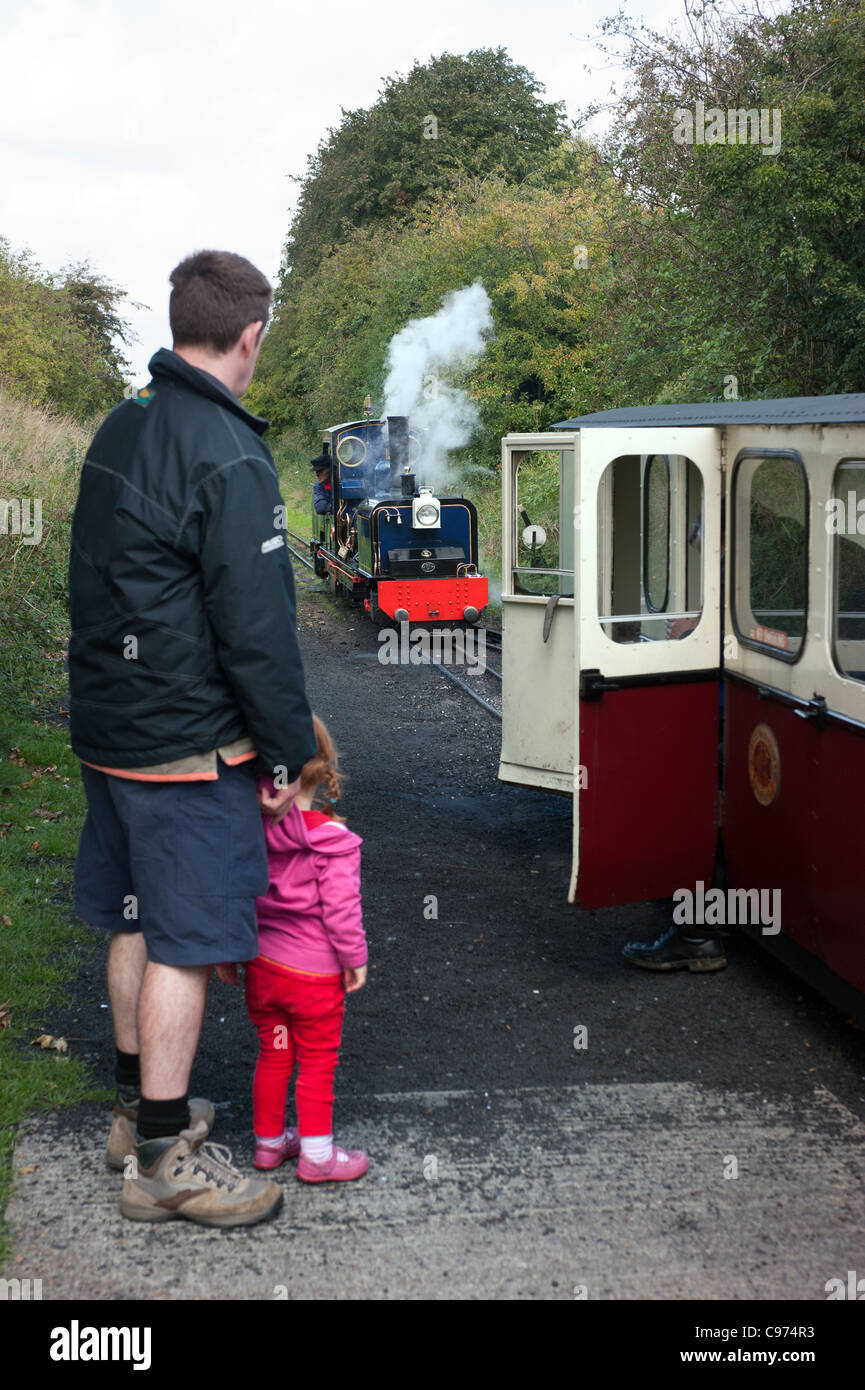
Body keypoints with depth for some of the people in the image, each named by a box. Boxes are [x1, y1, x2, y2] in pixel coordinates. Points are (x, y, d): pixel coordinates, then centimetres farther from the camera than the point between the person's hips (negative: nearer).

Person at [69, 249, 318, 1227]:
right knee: (184, 944, 0)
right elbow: (256, 630, -20)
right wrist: (290, 752, -11)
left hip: (107, 730, 9)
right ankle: (164, 1161, 9)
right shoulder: (228, 461, -19)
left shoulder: (117, 431, 9)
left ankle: (137, 1108, 34)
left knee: (135, 924, 19)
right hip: (190, 748, -9)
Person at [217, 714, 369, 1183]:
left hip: (261, 967, 5)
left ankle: (269, 1141, 33)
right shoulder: (332, 841, -21)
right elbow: (340, 910, -18)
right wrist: (355, 959, -3)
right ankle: (317, 1153, 20)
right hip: (316, 974, -5)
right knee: (317, 1064, 11)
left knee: (272, 1056, 21)